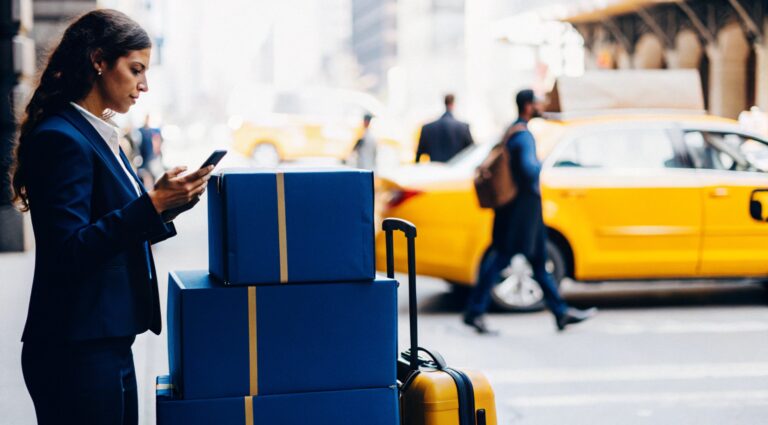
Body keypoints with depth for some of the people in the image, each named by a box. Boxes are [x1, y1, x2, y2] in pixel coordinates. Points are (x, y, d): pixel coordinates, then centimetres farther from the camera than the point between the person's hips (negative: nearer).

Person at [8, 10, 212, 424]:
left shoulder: (100, 136, 14)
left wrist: (166, 204, 5)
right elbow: (69, 252, -21)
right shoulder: (62, 139, -15)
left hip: (106, 344, 10)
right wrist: (153, 203, -23)